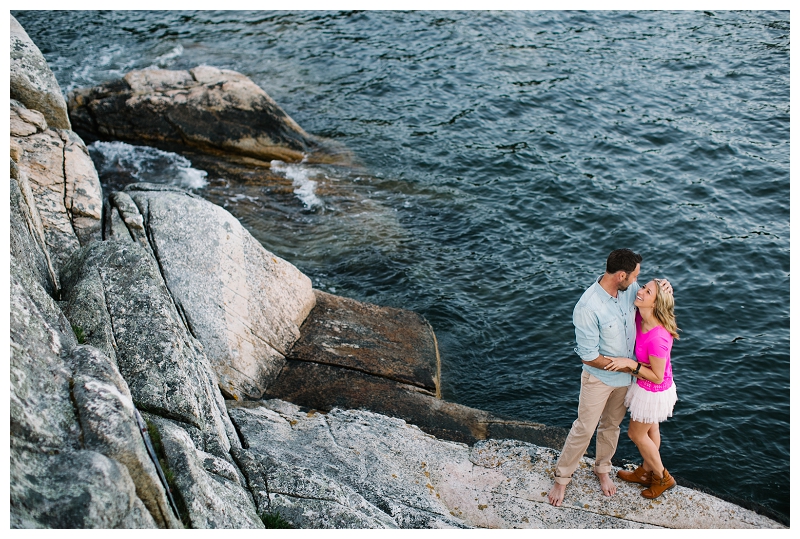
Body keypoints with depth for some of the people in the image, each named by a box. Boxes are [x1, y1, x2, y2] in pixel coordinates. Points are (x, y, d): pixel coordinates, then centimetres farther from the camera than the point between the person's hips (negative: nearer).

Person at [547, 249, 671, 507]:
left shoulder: (629, 289, -12)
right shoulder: (588, 307, -32)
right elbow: (589, 357, -27)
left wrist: (662, 289, -12)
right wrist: (628, 366, -19)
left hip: (624, 376, 6)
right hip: (599, 378, -6)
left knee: (612, 425, 23)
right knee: (584, 428, 7)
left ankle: (603, 469, 46)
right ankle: (562, 477, 27)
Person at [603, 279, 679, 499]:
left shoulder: (658, 338, -38)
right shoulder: (641, 317, -15)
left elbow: (657, 376, -27)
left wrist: (630, 364, -30)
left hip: (653, 392, -8)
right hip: (646, 387, 8)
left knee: (636, 433, 15)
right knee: (650, 429, 27)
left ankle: (663, 477, 37)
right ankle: (646, 471, 50)